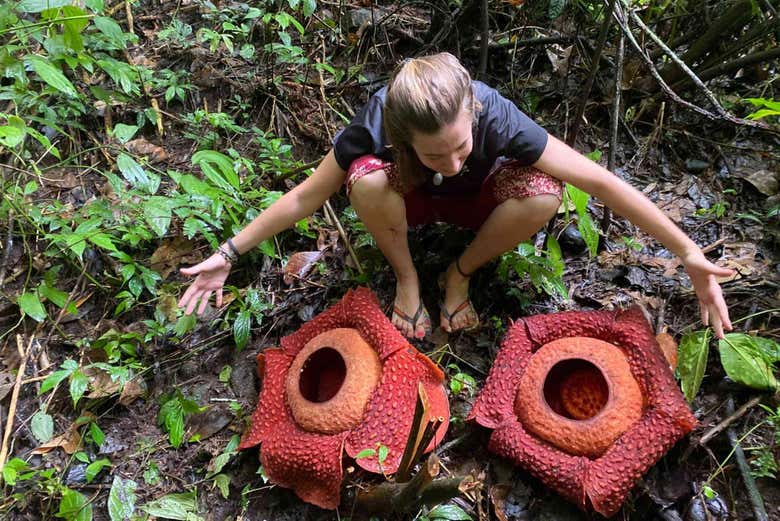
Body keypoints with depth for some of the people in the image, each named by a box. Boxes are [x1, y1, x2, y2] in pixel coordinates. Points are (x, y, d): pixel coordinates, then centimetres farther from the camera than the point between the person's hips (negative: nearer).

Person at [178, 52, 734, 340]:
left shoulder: (496, 117, -36)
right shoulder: (375, 126, -34)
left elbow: (599, 180, -32)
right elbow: (304, 198, -22)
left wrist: (689, 252, -30)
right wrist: (229, 253, -21)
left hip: (477, 199, 1)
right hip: (409, 199, 0)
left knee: (543, 195, -32)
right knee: (367, 179, -36)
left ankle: (460, 274, -5)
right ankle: (406, 275, -7)